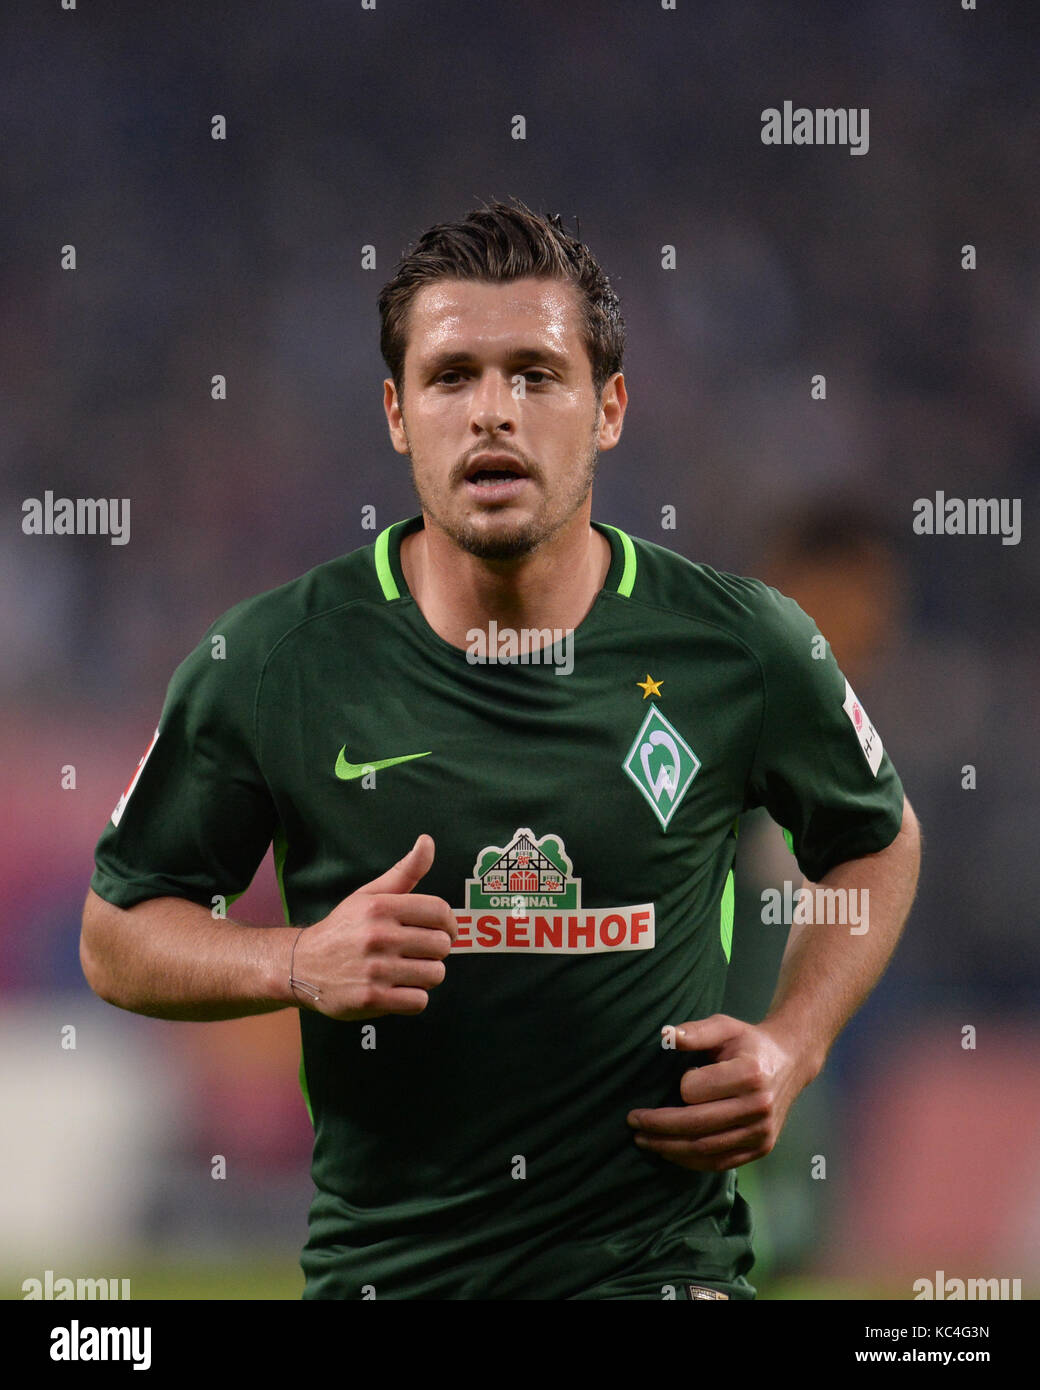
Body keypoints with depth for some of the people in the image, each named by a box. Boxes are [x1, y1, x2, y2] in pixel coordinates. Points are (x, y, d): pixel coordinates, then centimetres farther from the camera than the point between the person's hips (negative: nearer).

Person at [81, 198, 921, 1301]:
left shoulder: (744, 650, -1)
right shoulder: (268, 663, -4)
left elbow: (878, 842, 18)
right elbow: (116, 936, 6)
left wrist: (790, 1046, 3)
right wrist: (300, 963, -12)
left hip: (657, 1256, -1)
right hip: (379, 1263, 1)